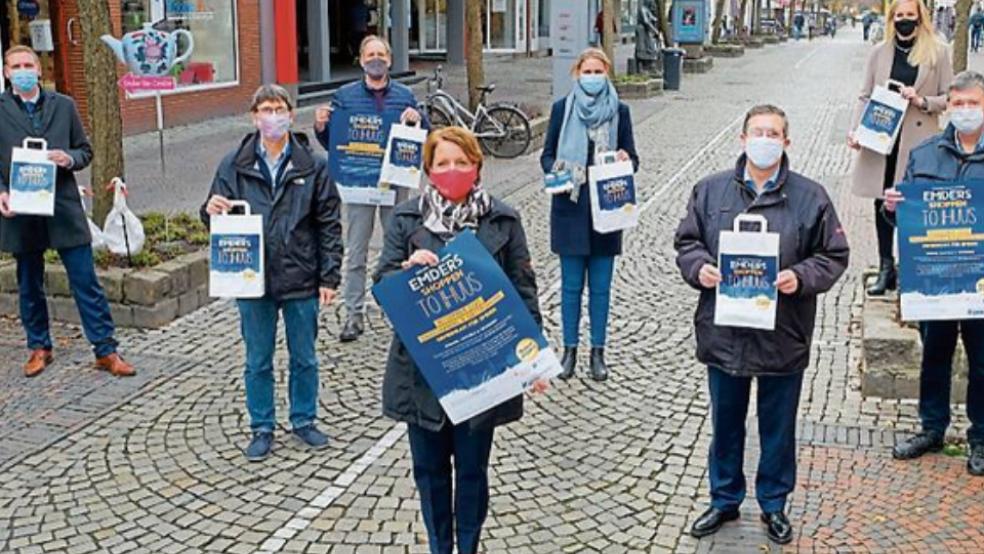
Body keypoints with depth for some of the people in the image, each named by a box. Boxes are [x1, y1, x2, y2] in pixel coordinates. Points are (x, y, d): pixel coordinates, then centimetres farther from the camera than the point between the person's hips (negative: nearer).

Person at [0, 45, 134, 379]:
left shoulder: (63, 105, 6)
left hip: (64, 207, 0)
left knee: (86, 282, 0)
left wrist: (69, 159, -11)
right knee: (29, 286, 12)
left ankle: (106, 350, 6)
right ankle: (39, 348, 28)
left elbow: (85, 150, 11)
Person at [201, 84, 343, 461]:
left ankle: (304, 420, 31)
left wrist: (329, 277, -5)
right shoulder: (234, 166, 0)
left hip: (301, 279, 0)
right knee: (258, 360, 12)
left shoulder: (312, 166, -2)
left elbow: (329, 226, -1)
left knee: (304, 357, 13)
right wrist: (211, 212, -18)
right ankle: (262, 428, 26)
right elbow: (219, 216, 7)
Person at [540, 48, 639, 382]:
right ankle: (570, 349, 18)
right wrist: (554, 170, -15)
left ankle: (598, 351, 16)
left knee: (601, 286, 6)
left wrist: (625, 160, -16)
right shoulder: (562, 108, 4)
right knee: (571, 284, 6)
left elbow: (632, 157, 7)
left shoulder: (619, 110, 5)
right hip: (570, 207, 0)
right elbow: (547, 155, 7)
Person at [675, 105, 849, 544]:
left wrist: (801, 277, -19)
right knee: (725, 424, 17)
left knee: (778, 427, 14)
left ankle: (774, 504, 34)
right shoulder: (710, 190, 1)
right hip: (723, 333, 2)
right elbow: (686, 241, 8)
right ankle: (725, 500, 36)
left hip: (783, 338, -1)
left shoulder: (810, 197, -4)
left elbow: (834, 256, -1)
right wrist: (699, 267, -12)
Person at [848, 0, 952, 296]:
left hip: (918, 143, -3)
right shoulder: (880, 52, 8)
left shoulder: (937, 52, 1)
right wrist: (855, 129, -2)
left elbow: (948, 98, 3)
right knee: (882, 203, 7)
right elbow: (865, 97, 11)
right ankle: (885, 268, 18)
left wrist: (922, 101, -14)